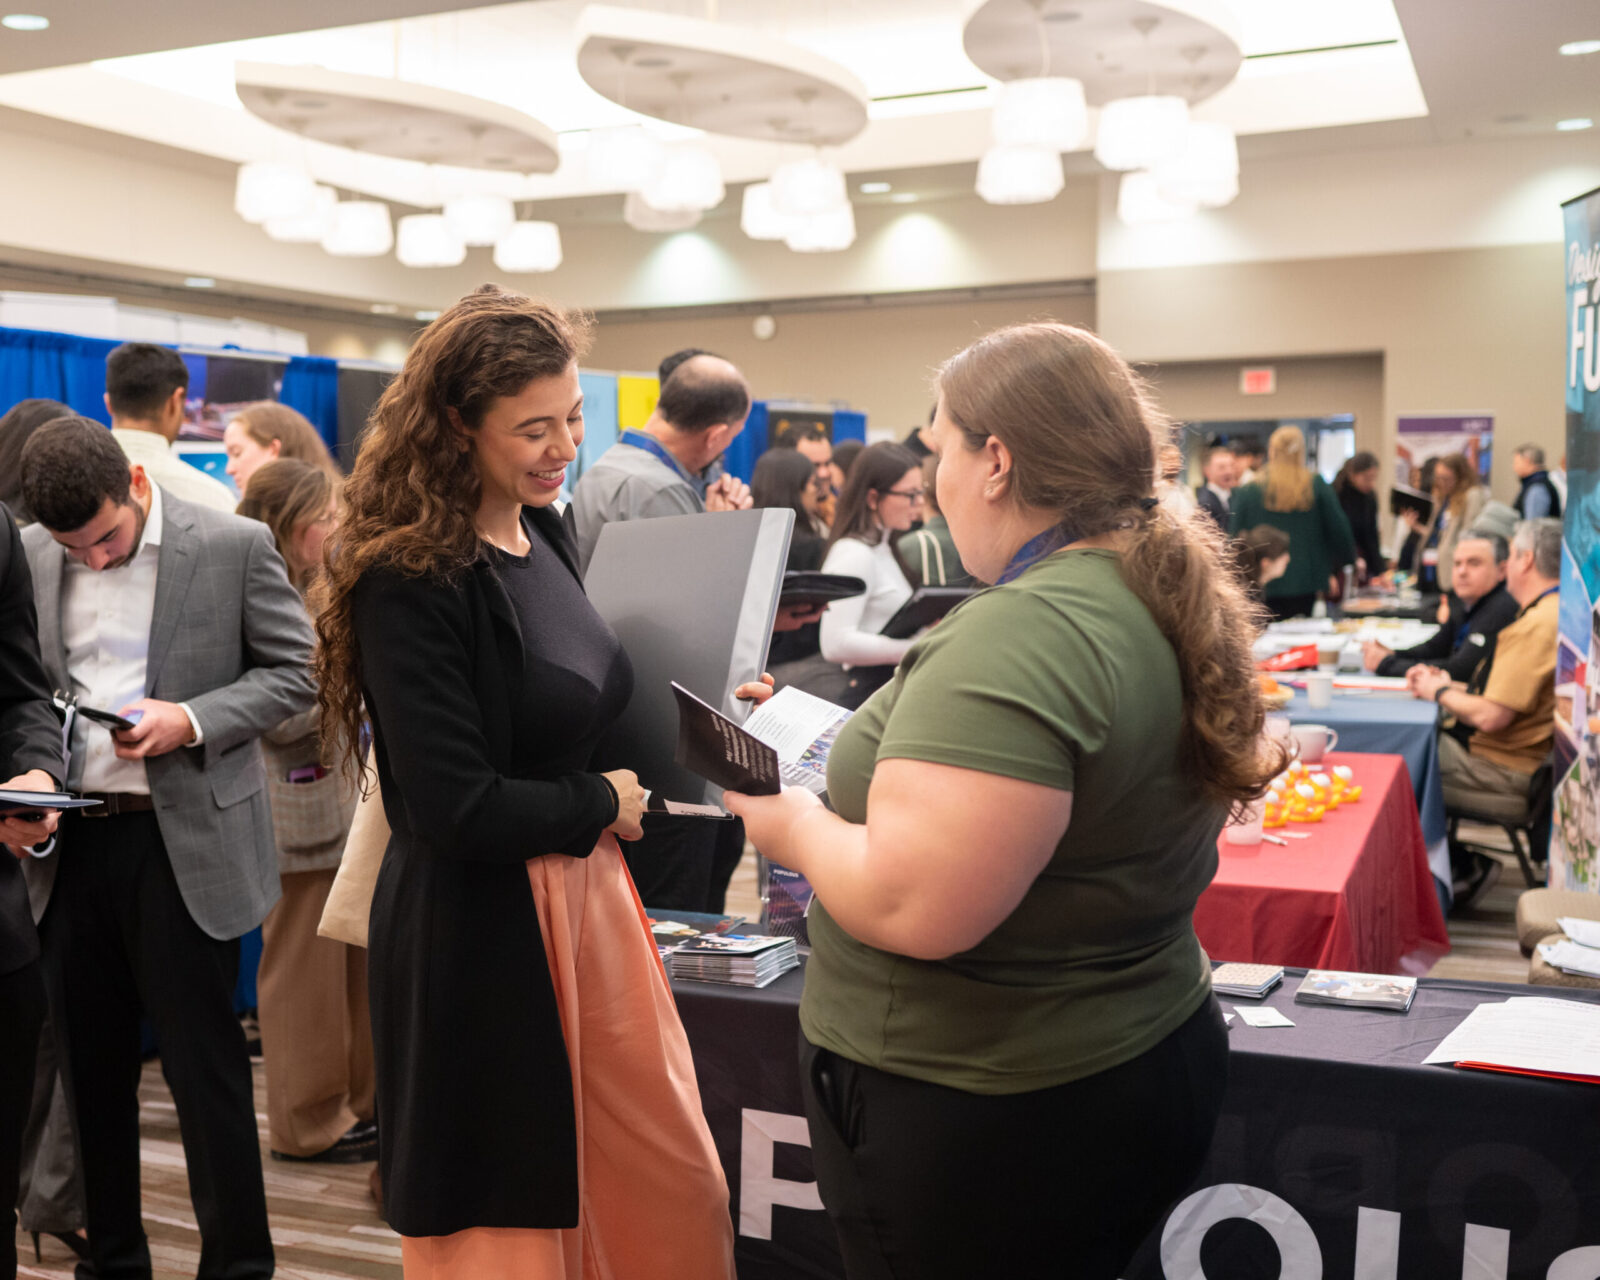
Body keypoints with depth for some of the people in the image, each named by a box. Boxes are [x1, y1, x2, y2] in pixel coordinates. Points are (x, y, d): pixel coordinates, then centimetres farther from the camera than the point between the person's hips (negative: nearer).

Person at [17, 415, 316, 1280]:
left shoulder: (234, 546, -5)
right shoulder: (29, 556, 5)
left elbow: (293, 671, -2)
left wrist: (192, 720, -15)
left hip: (186, 841, -4)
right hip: (70, 841, 4)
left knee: (206, 1069, 3)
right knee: (92, 1068, 14)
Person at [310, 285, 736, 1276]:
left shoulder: (546, 535, 6)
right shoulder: (409, 579, -19)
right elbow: (456, 809, -22)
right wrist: (601, 805, -9)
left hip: (590, 895, 8)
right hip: (480, 937, -7)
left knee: (678, 1187, 13)